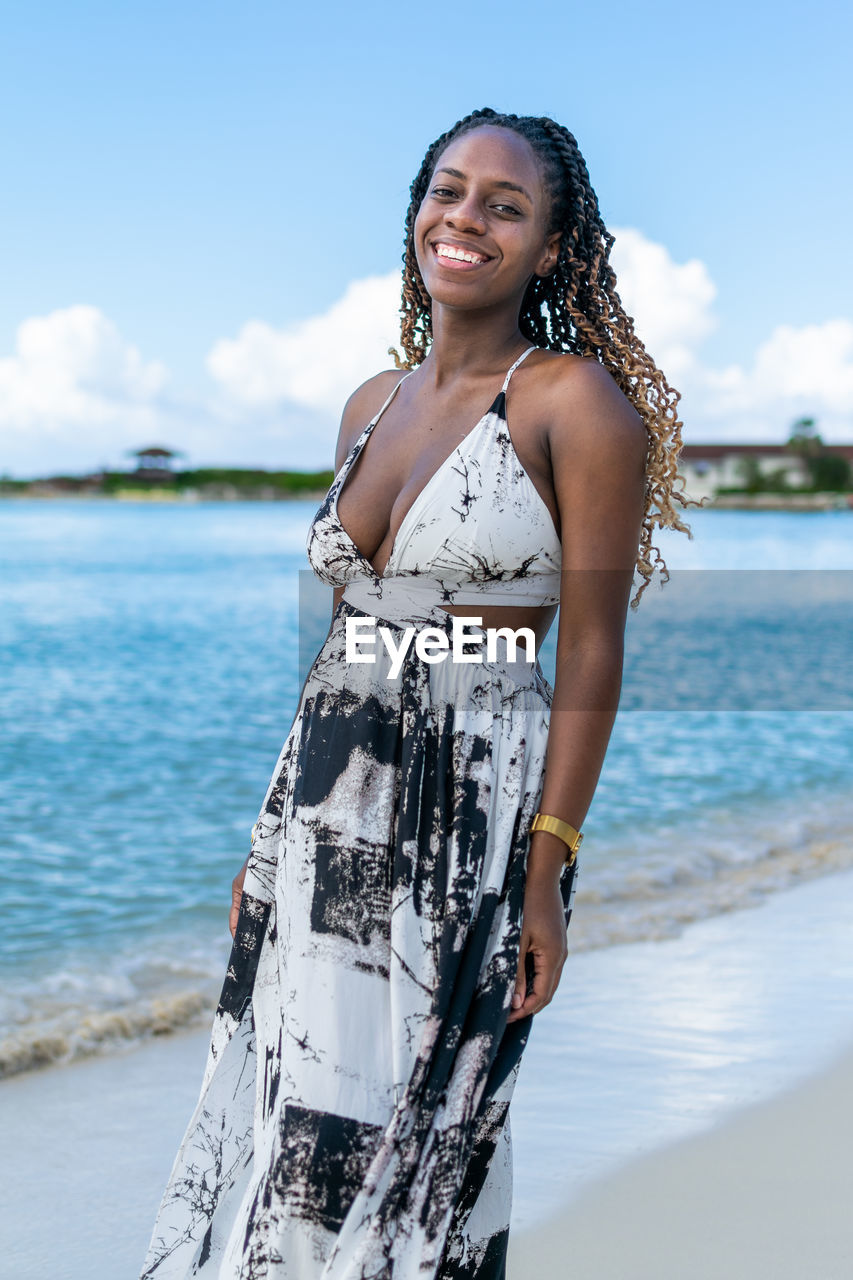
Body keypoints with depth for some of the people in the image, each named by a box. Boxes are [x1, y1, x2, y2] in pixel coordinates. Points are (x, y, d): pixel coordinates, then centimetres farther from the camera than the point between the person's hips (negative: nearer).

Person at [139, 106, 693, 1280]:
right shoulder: (372, 404, 11)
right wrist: (276, 827, 14)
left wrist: (546, 874, -16)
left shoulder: (576, 401, -8)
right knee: (289, 1118, 10)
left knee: (413, 1136, 3)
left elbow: (591, 653, -11)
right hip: (327, 799, 6)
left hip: (475, 809, -6)